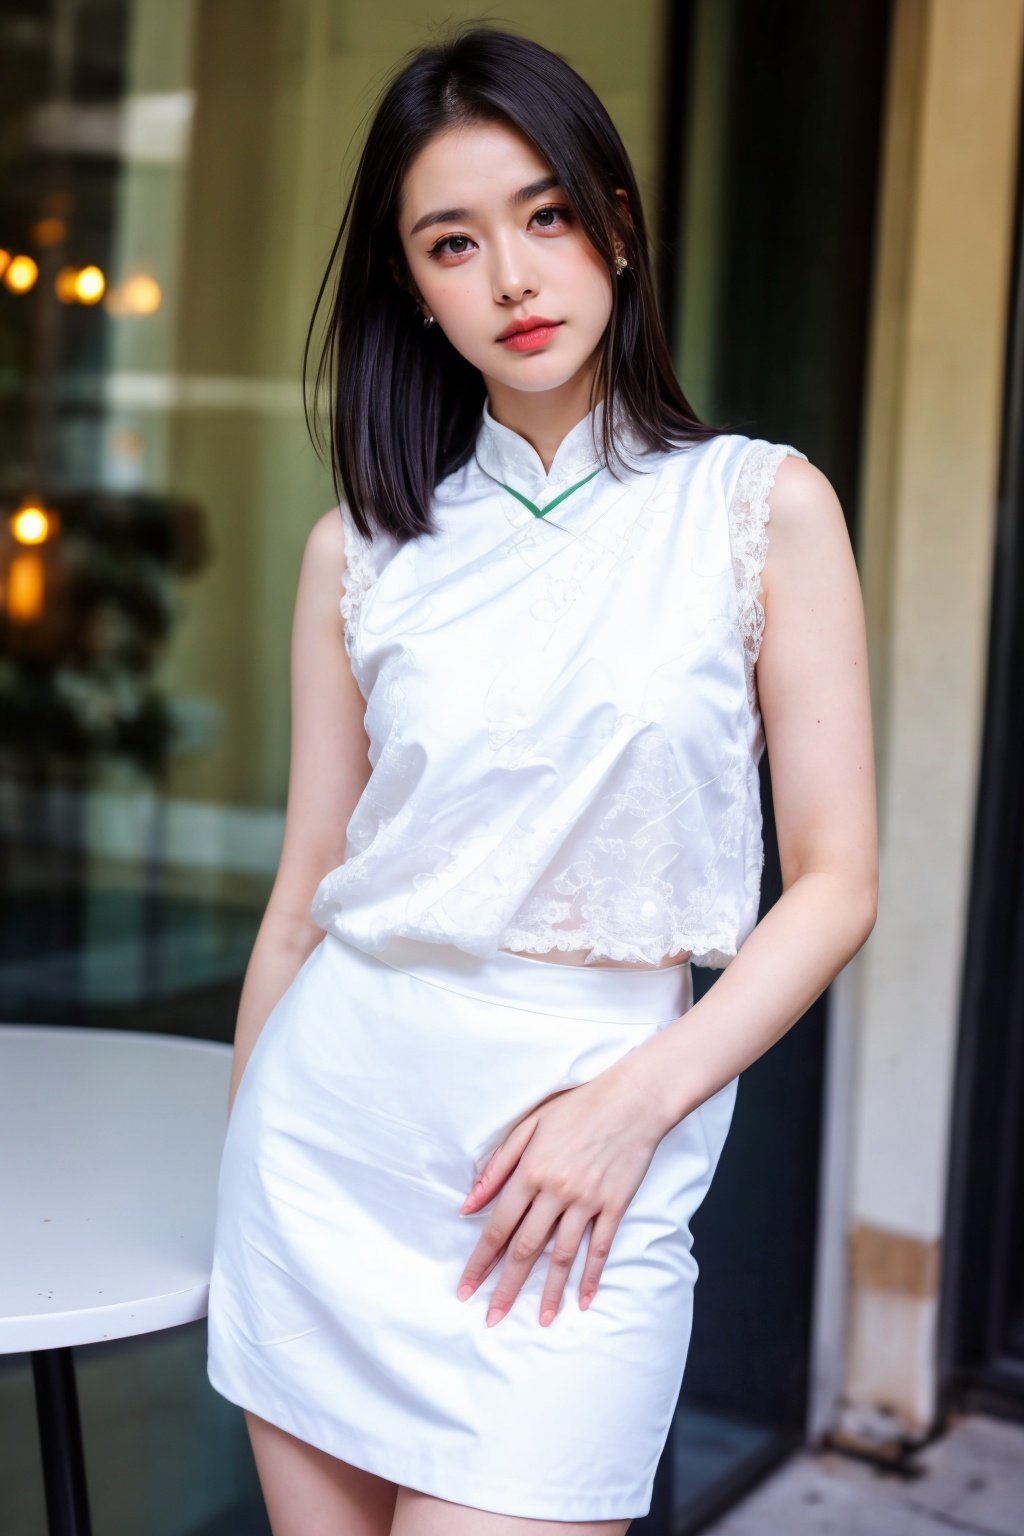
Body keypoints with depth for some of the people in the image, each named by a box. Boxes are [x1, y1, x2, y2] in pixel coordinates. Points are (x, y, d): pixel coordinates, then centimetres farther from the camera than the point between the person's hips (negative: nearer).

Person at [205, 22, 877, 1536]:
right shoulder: (360, 549, 5)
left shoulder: (761, 506, -2)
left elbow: (835, 884, -3)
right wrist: (243, 1178, 13)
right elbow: (304, 897, 9)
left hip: (584, 1144, -2)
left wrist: (635, 1101, -14)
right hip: (329, 1122, 3)